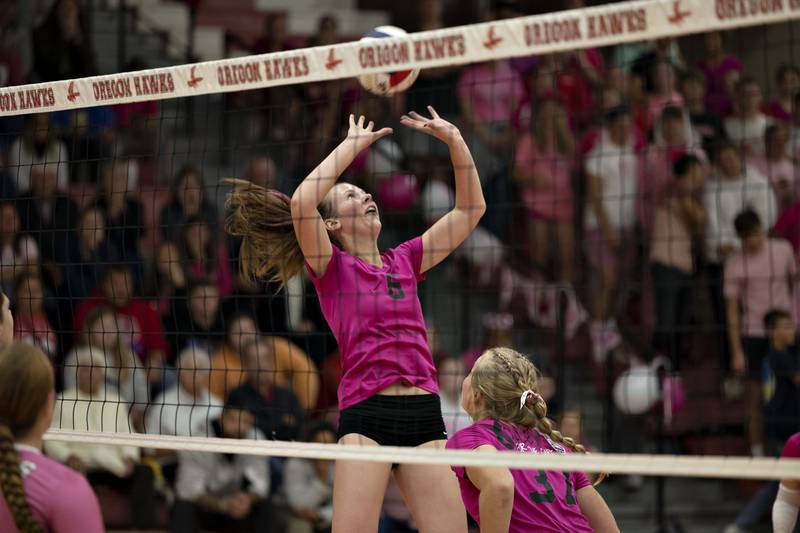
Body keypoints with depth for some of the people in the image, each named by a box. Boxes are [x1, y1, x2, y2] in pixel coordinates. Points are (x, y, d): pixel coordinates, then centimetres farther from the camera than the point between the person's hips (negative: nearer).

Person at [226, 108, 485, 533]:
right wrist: (353, 144, -3)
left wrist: (455, 141, 10)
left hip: (425, 417, 5)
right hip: (366, 417, -5)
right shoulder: (330, 268, 5)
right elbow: (302, 201, -13)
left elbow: (470, 209, 19)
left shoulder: (404, 261, 18)